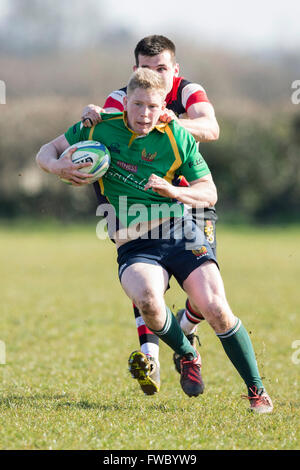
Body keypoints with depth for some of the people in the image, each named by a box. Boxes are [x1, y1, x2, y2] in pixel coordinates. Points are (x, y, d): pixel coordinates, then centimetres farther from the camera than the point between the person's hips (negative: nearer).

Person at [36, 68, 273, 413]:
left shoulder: (177, 138, 0)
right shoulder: (99, 129, 3)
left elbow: (209, 194, 4)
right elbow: (46, 153, 13)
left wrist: (173, 191, -16)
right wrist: (59, 167, -11)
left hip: (178, 231, 0)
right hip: (132, 246, 0)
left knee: (215, 308, -18)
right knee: (147, 300, -32)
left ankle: (257, 390, 1)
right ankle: (187, 356, 0)